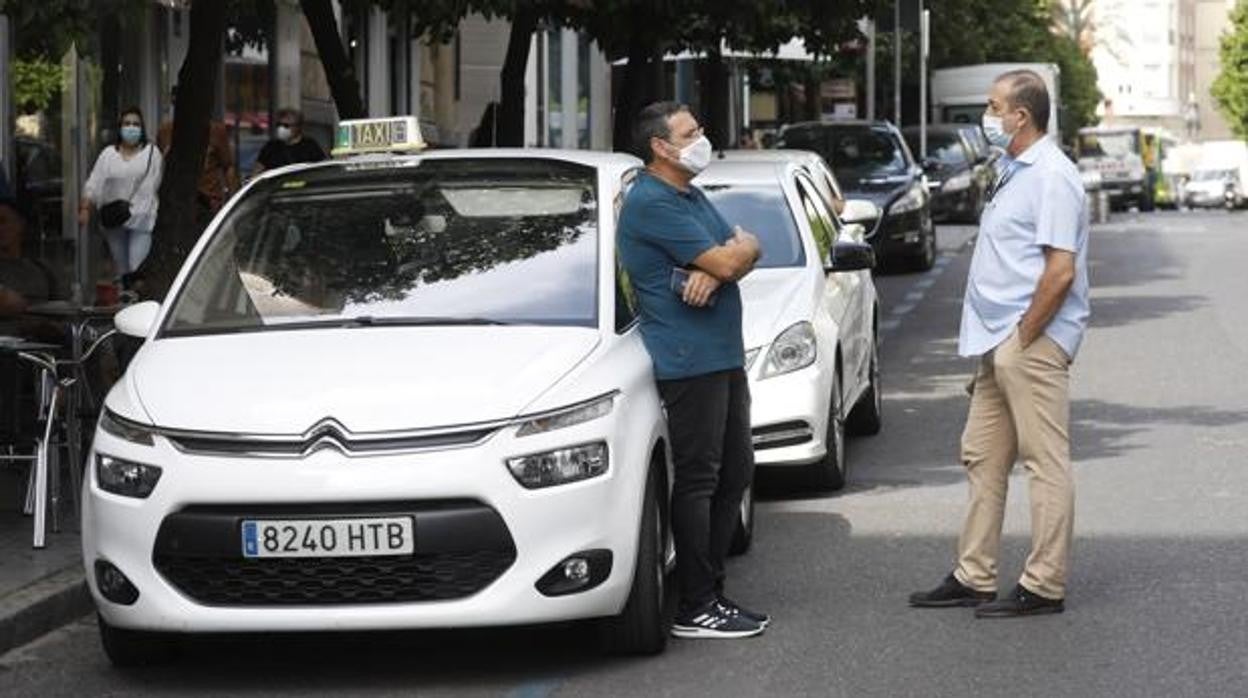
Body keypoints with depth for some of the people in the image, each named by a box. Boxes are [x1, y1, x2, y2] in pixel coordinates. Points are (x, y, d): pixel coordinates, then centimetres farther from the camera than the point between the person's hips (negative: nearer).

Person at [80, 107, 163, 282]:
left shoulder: (152, 153, 1)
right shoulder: (108, 154, 10)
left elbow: (151, 186, -5)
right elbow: (93, 184, 6)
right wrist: (85, 209, -5)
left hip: (140, 219, -3)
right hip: (113, 221, 3)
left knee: (137, 266, -13)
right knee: (119, 267, 10)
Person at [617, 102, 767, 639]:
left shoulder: (691, 197, 18)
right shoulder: (651, 202, -14)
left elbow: (744, 252, 12)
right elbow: (727, 261, -19)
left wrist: (715, 269, -11)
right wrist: (739, 249, 5)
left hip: (724, 355, 10)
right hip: (688, 360, -10)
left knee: (734, 472, 13)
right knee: (697, 480, -8)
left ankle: (711, 591, 20)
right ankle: (696, 609, -4)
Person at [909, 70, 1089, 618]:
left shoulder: (1052, 177, -15)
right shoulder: (1013, 172, 17)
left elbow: (1061, 270, -22)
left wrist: (1023, 338, -18)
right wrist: (998, 341, 16)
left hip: (1033, 343, -11)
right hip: (1000, 343, 11)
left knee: (1045, 461, -4)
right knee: (982, 457, 13)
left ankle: (1044, 587, -1)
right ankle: (973, 577, 20)